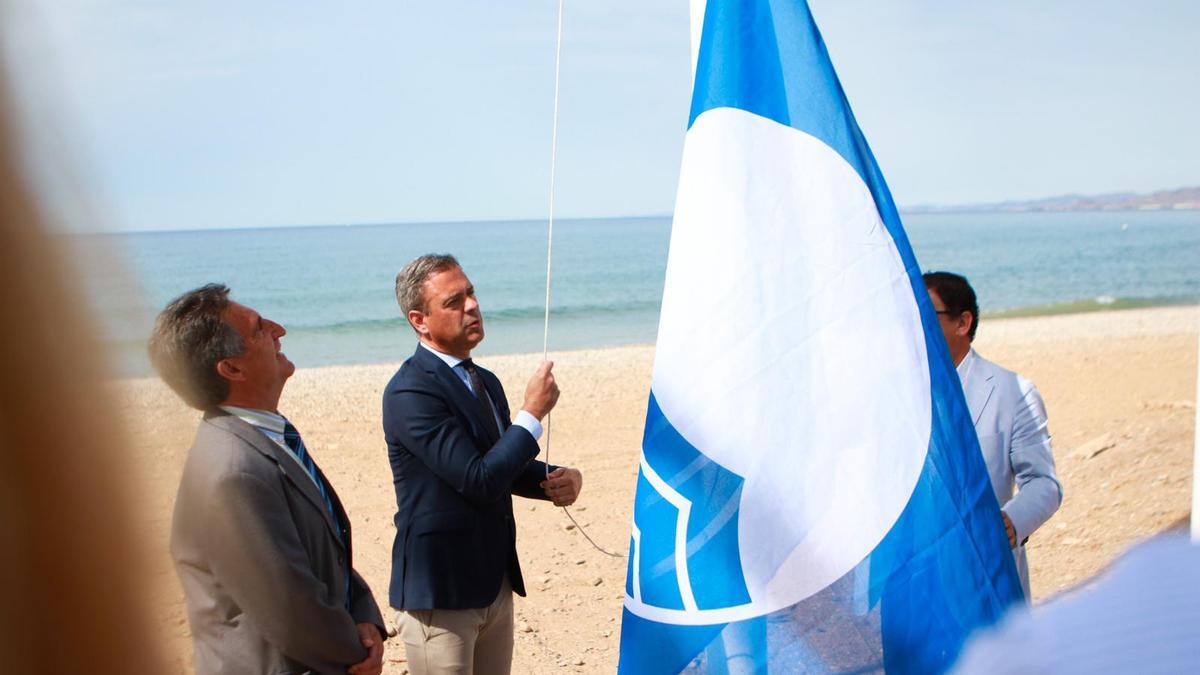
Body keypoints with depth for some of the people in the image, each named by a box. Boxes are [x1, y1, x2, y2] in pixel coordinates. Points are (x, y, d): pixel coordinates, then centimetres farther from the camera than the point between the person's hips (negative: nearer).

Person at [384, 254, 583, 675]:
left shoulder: (485, 383, 10)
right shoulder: (410, 392, -18)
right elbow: (479, 481, -24)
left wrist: (556, 478, -1)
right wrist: (533, 412, -15)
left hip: (496, 586, 8)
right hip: (440, 594, -8)